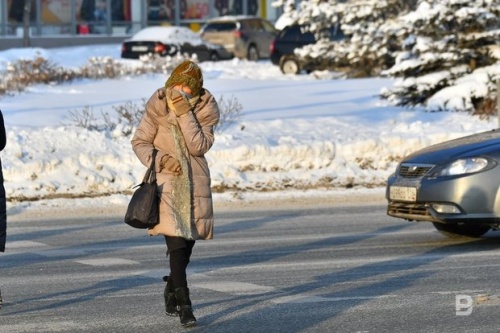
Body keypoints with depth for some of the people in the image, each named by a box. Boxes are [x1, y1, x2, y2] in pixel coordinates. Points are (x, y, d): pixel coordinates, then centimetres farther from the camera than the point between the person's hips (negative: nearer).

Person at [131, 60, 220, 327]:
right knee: (177, 241, -16)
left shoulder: (206, 109, -4)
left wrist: (185, 114, -22)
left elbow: (199, 146, -14)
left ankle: (171, 291, 35)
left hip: (196, 181, 3)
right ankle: (183, 305, -18)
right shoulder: (158, 107, -7)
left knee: (187, 240, 11)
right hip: (167, 179, -3)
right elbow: (140, 142, -1)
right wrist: (161, 159, -18)